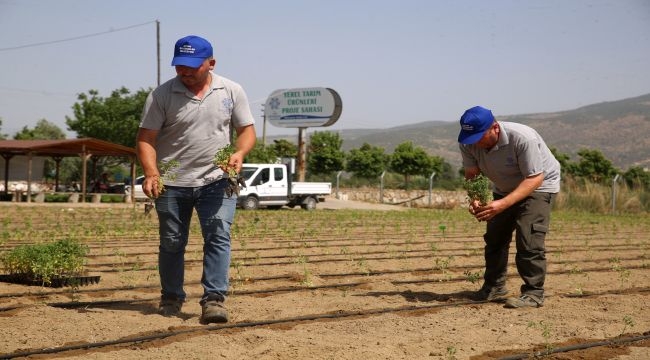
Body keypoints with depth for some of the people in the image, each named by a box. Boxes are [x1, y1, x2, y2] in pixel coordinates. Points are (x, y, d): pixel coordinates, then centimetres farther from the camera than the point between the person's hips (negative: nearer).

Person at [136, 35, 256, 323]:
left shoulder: (231, 91, 4)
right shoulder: (162, 95, -1)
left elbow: (247, 129, 8)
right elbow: (146, 138, -3)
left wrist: (239, 153, -14)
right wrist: (151, 173, -18)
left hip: (216, 181, 0)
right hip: (171, 183, 0)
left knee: (218, 237, -13)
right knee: (171, 243, 9)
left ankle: (214, 300, -13)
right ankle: (171, 298, 25)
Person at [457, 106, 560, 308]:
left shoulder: (523, 138, -37)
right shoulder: (468, 144, -20)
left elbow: (534, 179, -34)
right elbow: (471, 175, -14)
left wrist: (503, 204, -45)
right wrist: (474, 200, -36)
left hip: (538, 185, -6)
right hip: (504, 189, 7)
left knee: (529, 238, -19)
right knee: (494, 237, 9)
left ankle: (533, 293, -13)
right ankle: (494, 288, 24)